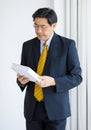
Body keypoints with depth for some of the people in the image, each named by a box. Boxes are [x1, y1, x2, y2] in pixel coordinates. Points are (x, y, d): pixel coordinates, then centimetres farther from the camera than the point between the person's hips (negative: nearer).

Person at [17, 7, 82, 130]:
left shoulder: (68, 44, -5)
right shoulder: (27, 45, 6)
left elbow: (76, 77, -6)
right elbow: (23, 73, 11)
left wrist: (52, 81, -21)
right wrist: (21, 79, -13)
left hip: (56, 108, -3)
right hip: (32, 108, 3)